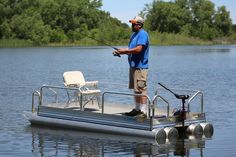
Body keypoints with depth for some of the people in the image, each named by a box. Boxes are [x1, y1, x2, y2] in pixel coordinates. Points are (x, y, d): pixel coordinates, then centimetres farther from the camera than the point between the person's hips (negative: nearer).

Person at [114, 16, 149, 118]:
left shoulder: (143, 34, -12)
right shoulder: (134, 34, 19)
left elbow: (138, 49, -22)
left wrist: (125, 51, -13)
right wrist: (121, 52, 6)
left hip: (140, 67, -10)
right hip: (133, 66, 10)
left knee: (141, 90, -11)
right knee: (135, 89, 15)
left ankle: (143, 111, -10)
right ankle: (137, 109, 24)